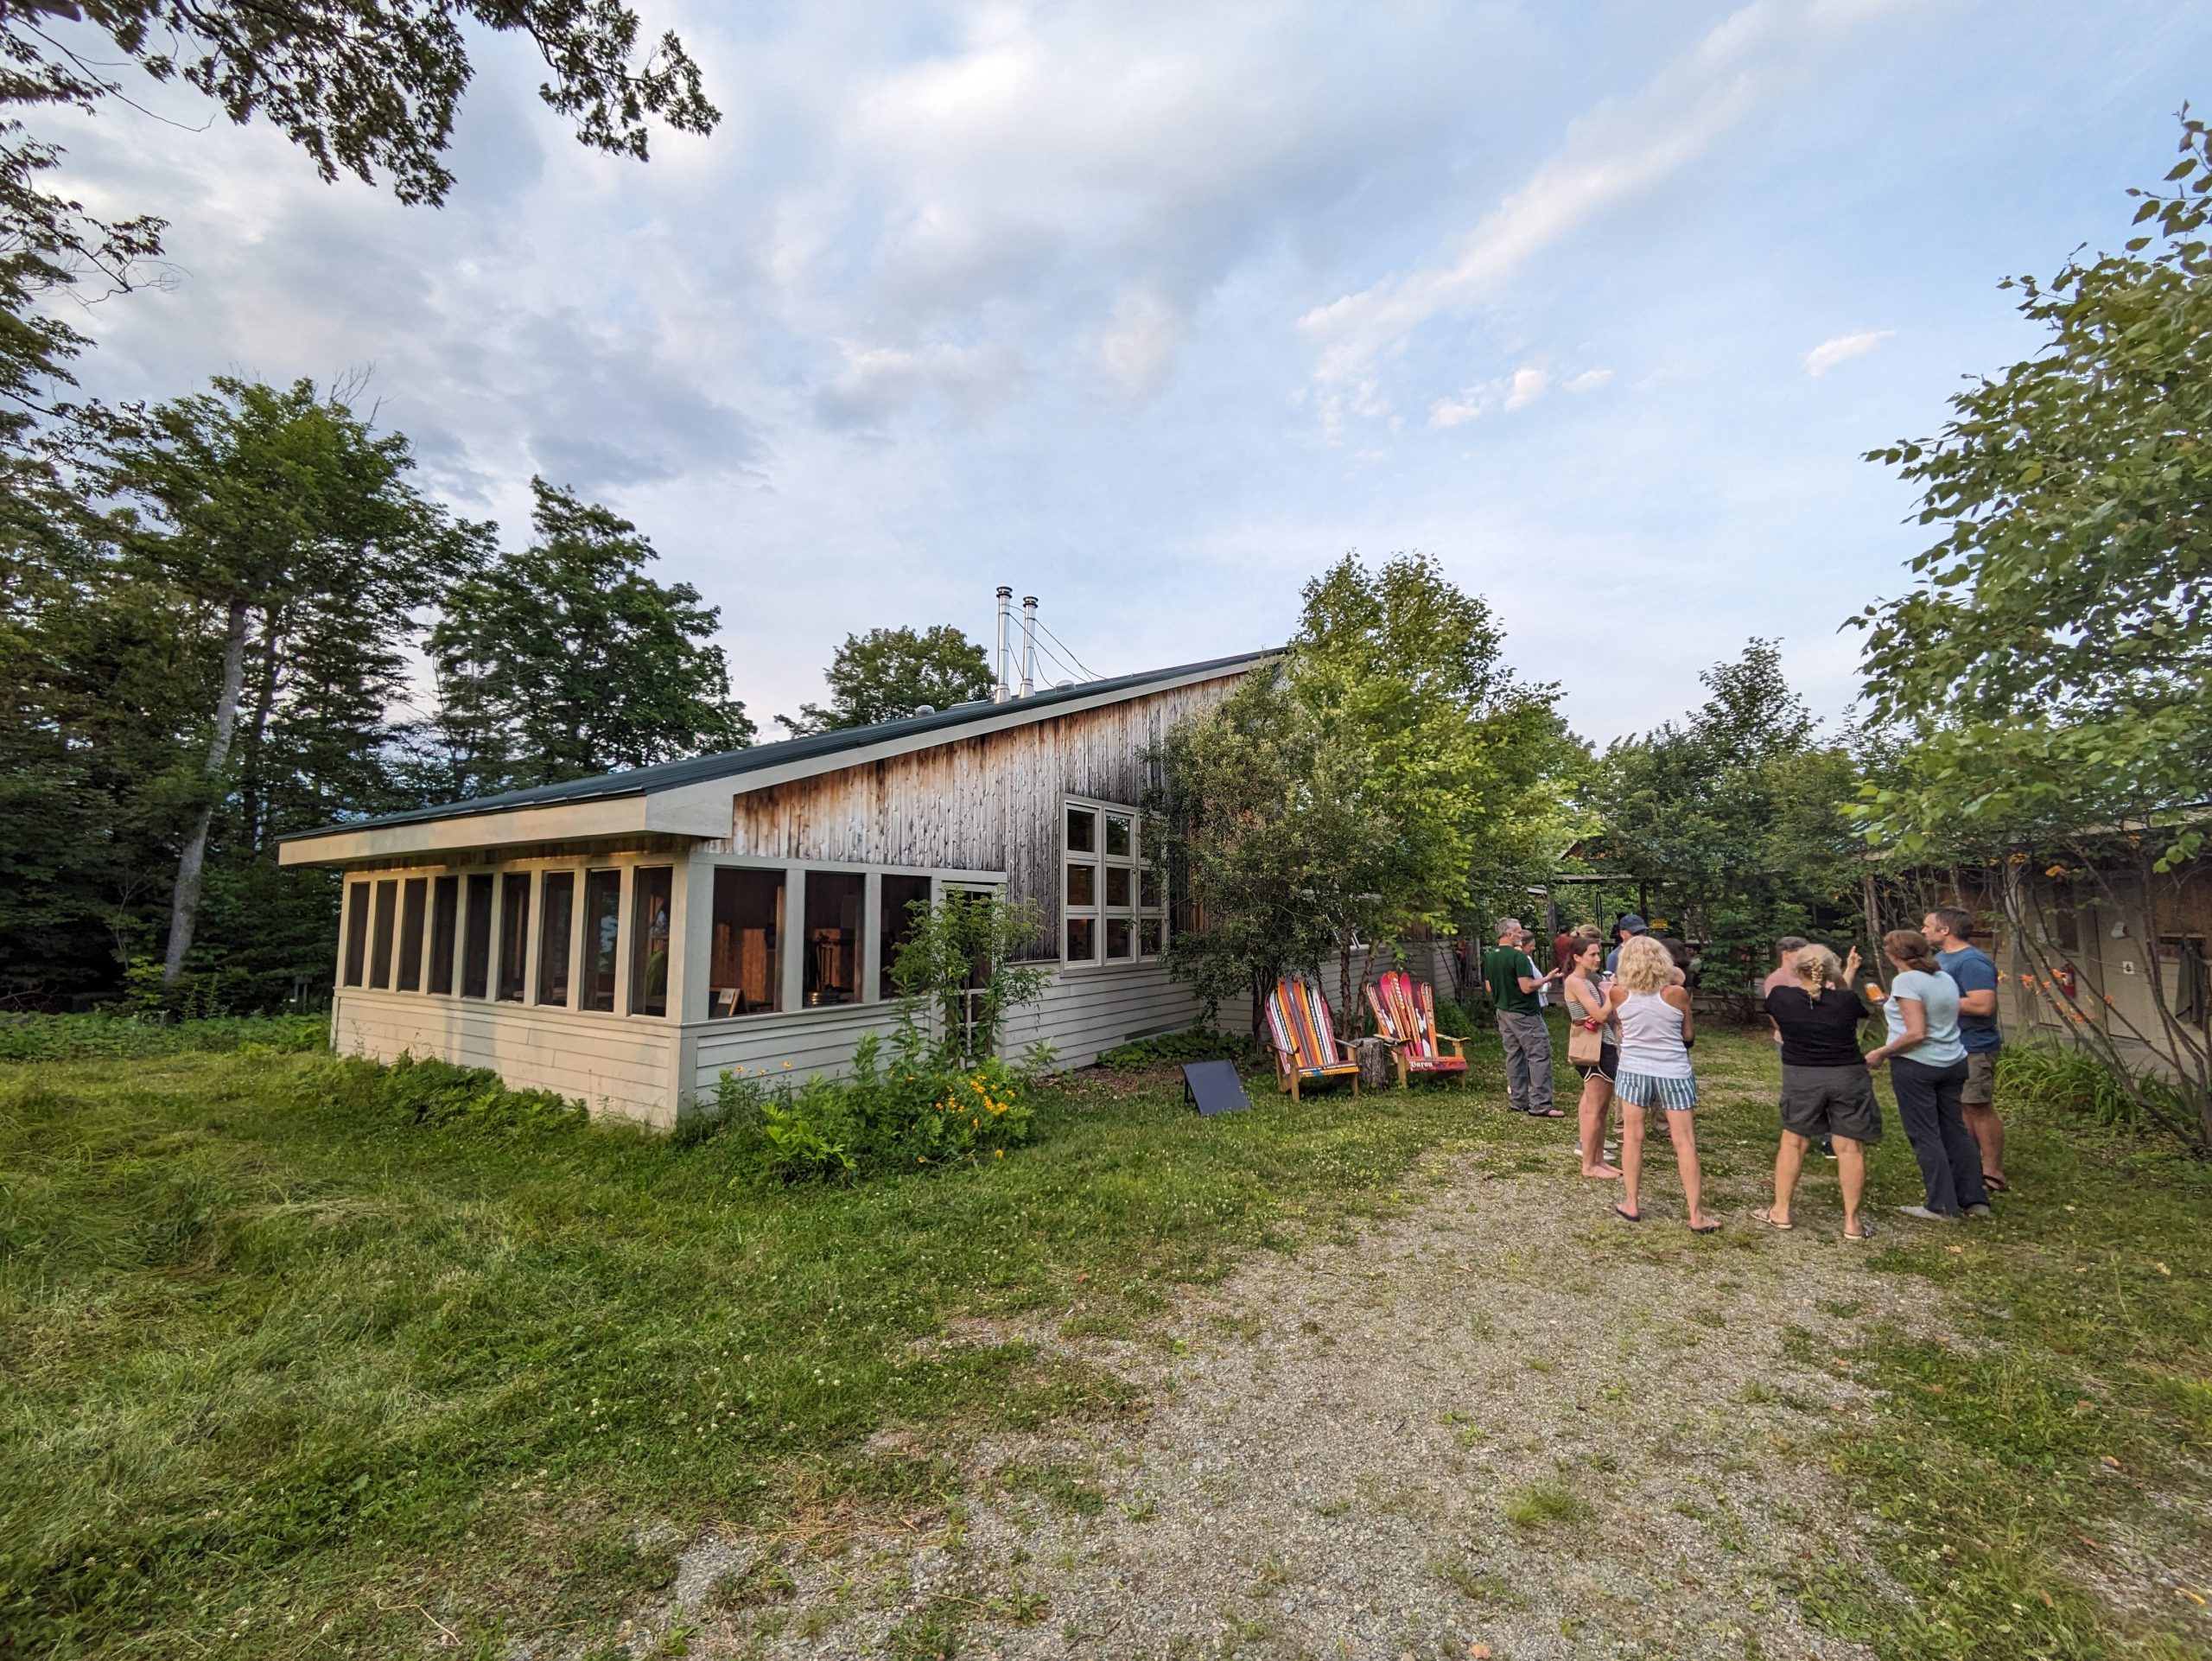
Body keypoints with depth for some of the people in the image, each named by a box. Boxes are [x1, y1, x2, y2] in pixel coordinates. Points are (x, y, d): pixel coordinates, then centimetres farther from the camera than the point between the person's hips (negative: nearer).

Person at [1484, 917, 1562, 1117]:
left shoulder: (1489, 957, 6)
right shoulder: (1519, 957, -19)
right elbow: (1527, 987, -23)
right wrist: (1546, 979, -9)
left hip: (1503, 1012, 8)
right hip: (1524, 1014, -8)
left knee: (1514, 1056, 12)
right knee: (1539, 1056, -3)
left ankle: (1520, 1102, 16)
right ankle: (1540, 1105, -4)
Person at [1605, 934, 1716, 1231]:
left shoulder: (1618, 993, -8)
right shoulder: (1677, 993, -12)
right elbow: (1689, 1034, 1)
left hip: (1633, 1070, 1)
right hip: (1673, 1073, -1)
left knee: (1632, 1137, 11)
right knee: (1685, 1143, 5)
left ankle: (1631, 1204, 17)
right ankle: (1696, 1216, 11)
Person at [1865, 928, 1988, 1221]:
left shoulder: (1906, 981, -15)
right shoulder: (1946, 978, 8)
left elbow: (1916, 1033, -20)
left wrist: (1880, 1053, -12)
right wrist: (1893, 1006, 25)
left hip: (1916, 1065, -8)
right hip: (1952, 1063, 8)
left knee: (1924, 1135, 1)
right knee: (1955, 1131, 15)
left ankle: (1943, 1207, 6)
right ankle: (1975, 1200, 21)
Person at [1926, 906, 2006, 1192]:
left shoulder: (1972, 962, -19)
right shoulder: (1940, 958, 12)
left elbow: (1983, 1004, -28)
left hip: (1973, 1048, -10)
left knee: (1979, 1109, -2)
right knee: (1960, 1109, 15)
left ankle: (1993, 1175, 7)